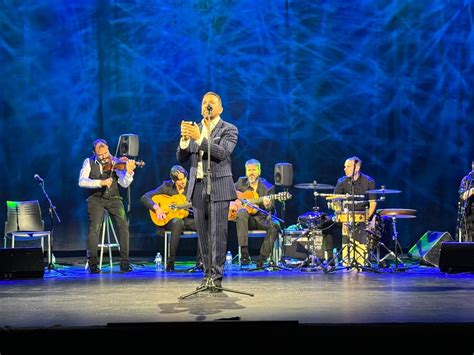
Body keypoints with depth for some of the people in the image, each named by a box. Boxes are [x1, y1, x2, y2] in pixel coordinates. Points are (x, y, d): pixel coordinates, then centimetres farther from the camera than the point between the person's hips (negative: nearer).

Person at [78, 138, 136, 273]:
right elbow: (82, 181, -11)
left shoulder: (115, 162, 3)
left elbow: (124, 184, -6)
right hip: (96, 199, -1)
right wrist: (100, 182, -23)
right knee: (95, 227, -20)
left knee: (123, 224, -18)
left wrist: (129, 172, -26)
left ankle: (124, 261, -9)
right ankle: (92, 262, -5)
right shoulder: (89, 162, 4)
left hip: (113, 198, 1)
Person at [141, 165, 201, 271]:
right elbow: (145, 197, -7)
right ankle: (170, 261, -33)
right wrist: (156, 208, -21)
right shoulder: (167, 186, -5)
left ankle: (199, 261, -23)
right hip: (169, 219, -2)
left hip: (187, 219, 2)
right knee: (178, 221, -39)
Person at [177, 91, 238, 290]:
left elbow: (222, 153, -16)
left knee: (218, 233, -8)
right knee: (203, 234, 6)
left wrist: (199, 138, -23)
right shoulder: (194, 128, 14)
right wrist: (185, 139, -10)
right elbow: (181, 158, 8)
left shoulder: (229, 130, 1)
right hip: (197, 186, 4)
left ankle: (217, 277, -6)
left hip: (218, 187, -4)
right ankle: (208, 274, 13)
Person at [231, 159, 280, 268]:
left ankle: (262, 258, -21)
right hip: (247, 218, 1)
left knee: (274, 225, -33)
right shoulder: (241, 182, 8)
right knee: (242, 212, -34)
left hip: (262, 218, -1)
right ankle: (244, 253, -36)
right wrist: (231, 203, -3)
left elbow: (272, 210, -7)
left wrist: (268, 206, -31)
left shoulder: (268, 187, -1)